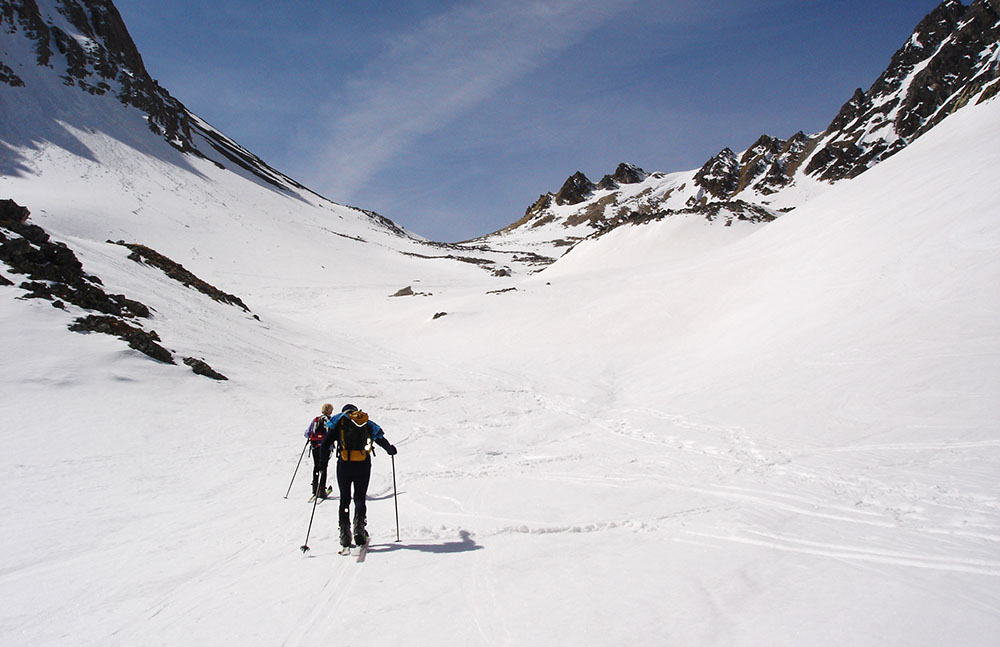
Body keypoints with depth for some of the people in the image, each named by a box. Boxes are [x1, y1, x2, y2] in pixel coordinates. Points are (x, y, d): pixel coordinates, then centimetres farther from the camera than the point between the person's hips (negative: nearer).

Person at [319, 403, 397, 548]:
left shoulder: (340, 420, 10)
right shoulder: (367, 423, 16)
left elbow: (327, 441, 2)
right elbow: (381, 440, 19)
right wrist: (391, 450, 37)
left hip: (344, 464, -1)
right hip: (363, 465, 1)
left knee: (344, 498, 11)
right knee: (360, 498, 11)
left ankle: (345, 534, 4)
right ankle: (359, 529, -8)